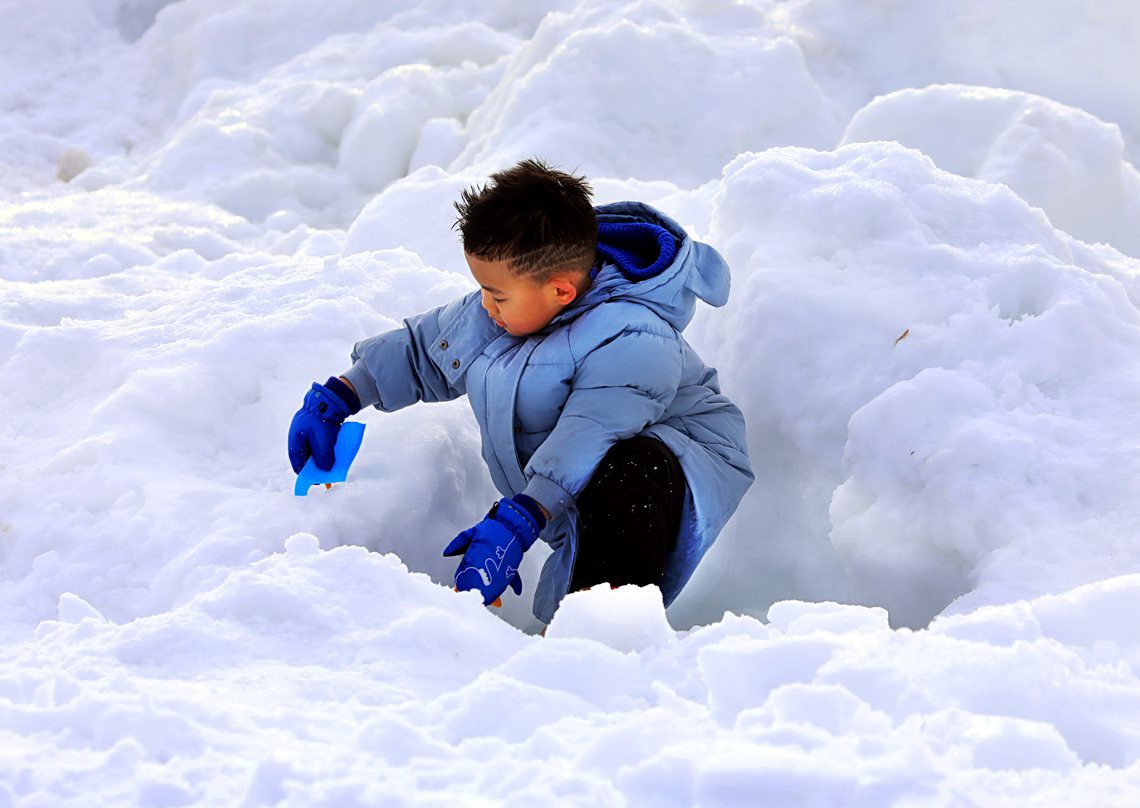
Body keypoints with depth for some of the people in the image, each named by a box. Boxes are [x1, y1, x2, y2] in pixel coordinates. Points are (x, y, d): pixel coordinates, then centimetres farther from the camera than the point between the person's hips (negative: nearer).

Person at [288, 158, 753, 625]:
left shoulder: (630, 343, -30)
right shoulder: (485, 317, 0)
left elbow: (584, 440, -41)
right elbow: (421, 349, 18)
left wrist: (514, 524, -50)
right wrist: (334, 400, 11)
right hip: (573, 502, 9)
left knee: (635, 471, -42)